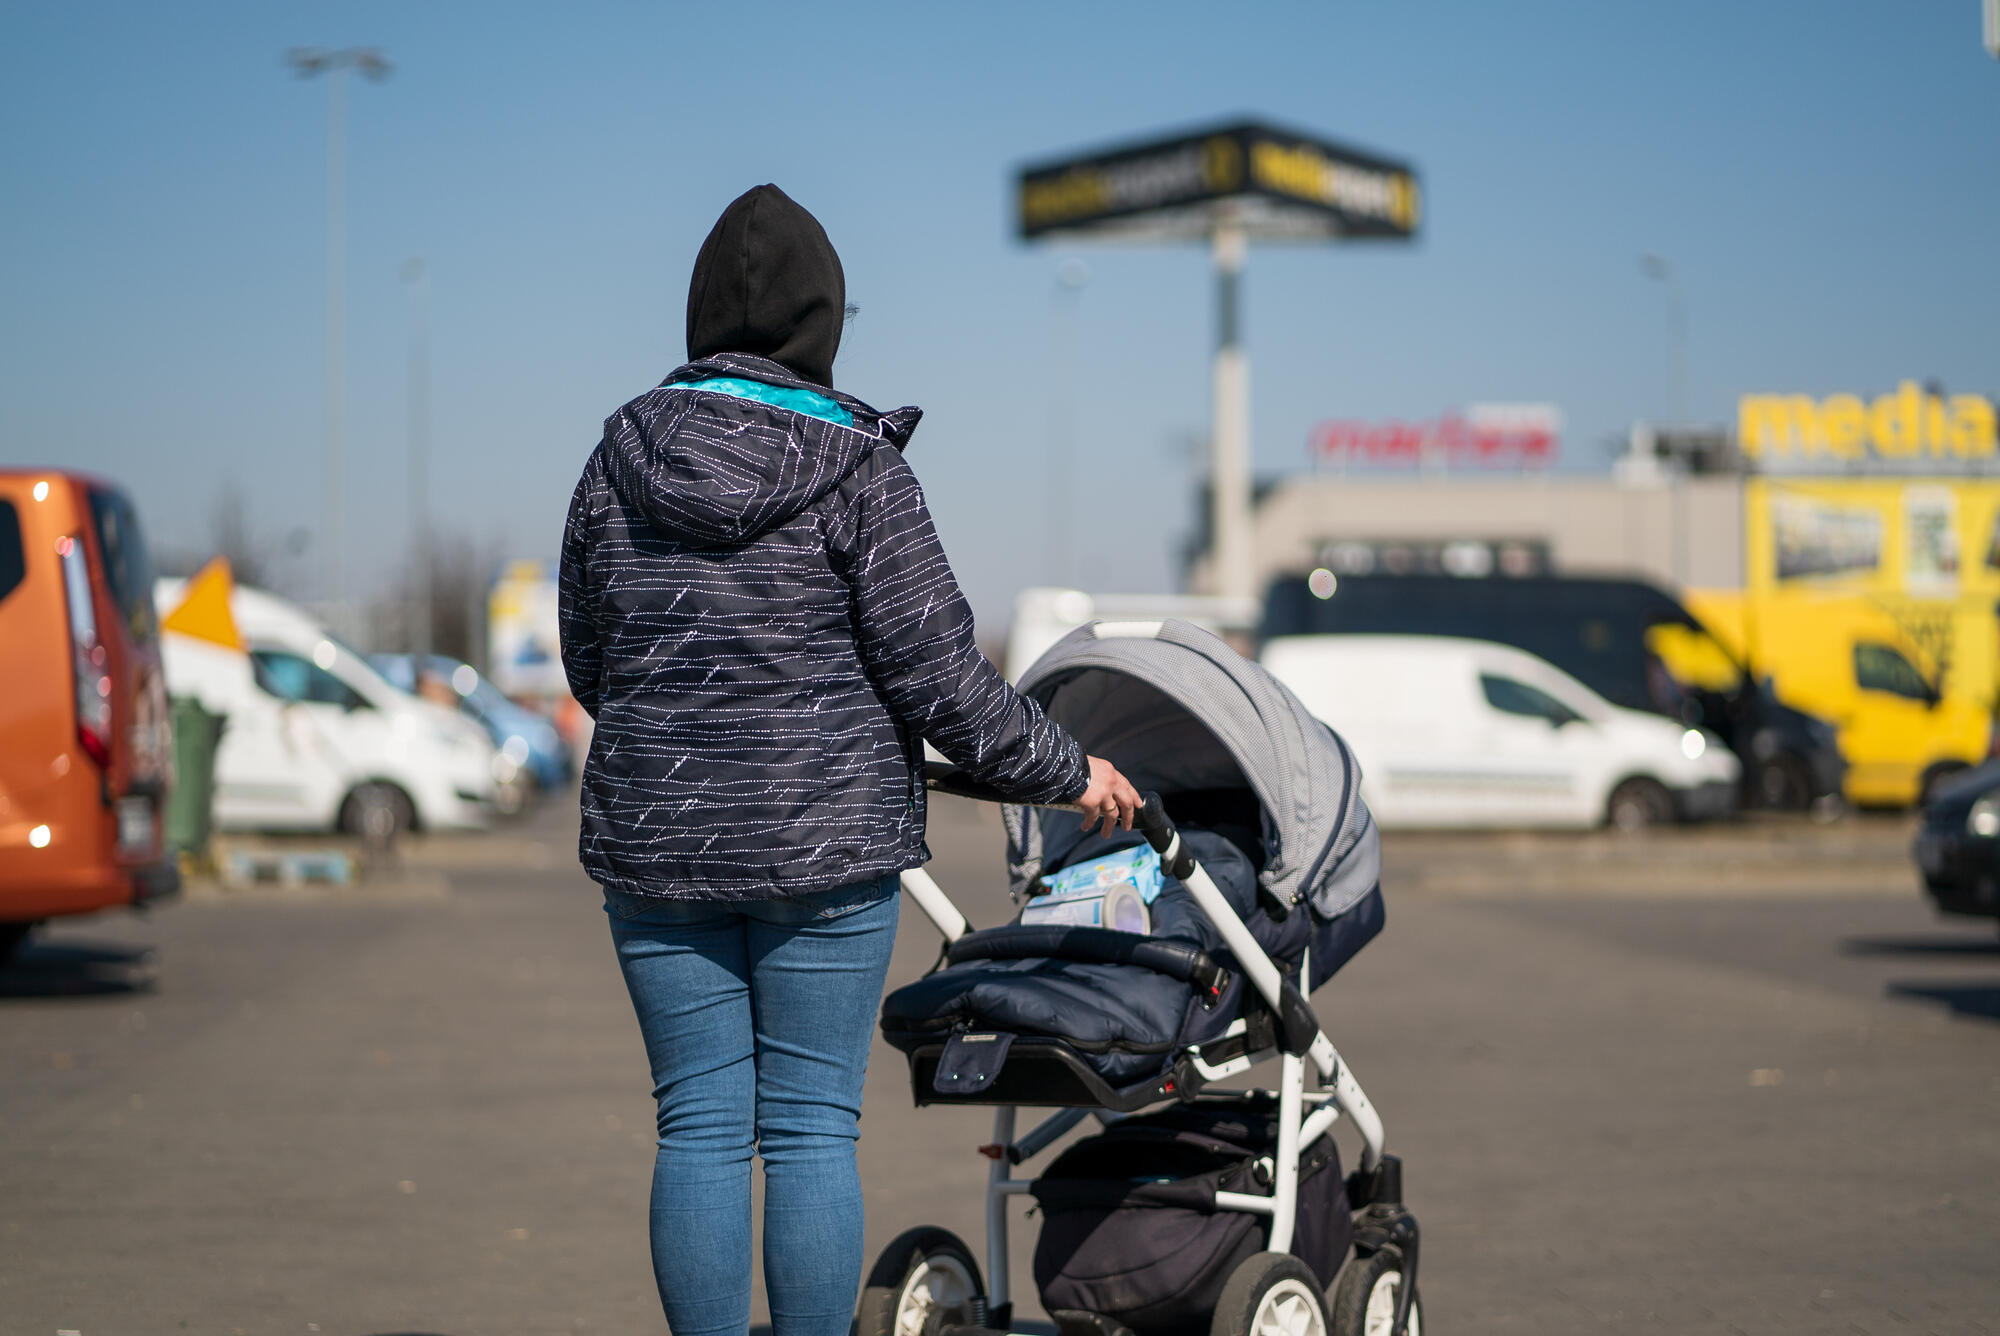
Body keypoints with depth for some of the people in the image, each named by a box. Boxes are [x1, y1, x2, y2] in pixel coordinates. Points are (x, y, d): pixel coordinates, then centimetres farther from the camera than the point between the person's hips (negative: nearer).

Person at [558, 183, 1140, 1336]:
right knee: (812, 1130, 3)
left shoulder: (622, 460, 2)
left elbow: (586, 661, 11)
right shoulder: (856, 470, -9)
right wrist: (1064, 771, 4)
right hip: (828, 849, -3)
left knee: (700, 1129, 7)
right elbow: (938, 674, -9)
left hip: (658, 844, 3)